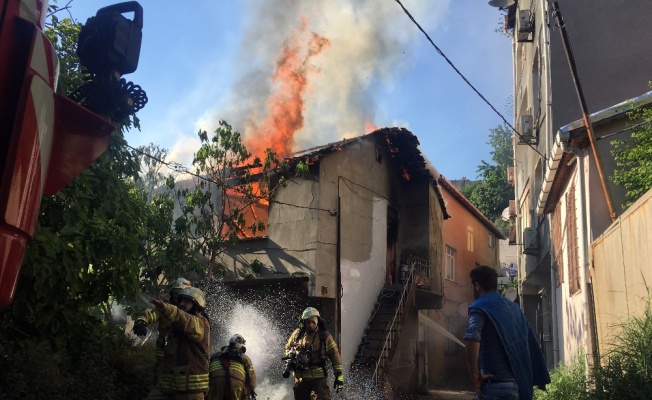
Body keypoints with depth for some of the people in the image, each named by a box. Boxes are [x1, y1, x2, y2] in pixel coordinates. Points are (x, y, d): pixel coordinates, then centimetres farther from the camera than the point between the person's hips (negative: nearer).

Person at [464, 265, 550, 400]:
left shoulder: (480, 307, -9)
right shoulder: (512, 306, 14)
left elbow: (472, 339, -27)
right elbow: (531, 342, 17)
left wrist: (474, 376, -19)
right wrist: (527, 380, 21)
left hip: (495, 385, -8)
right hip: (519, 383, 8)